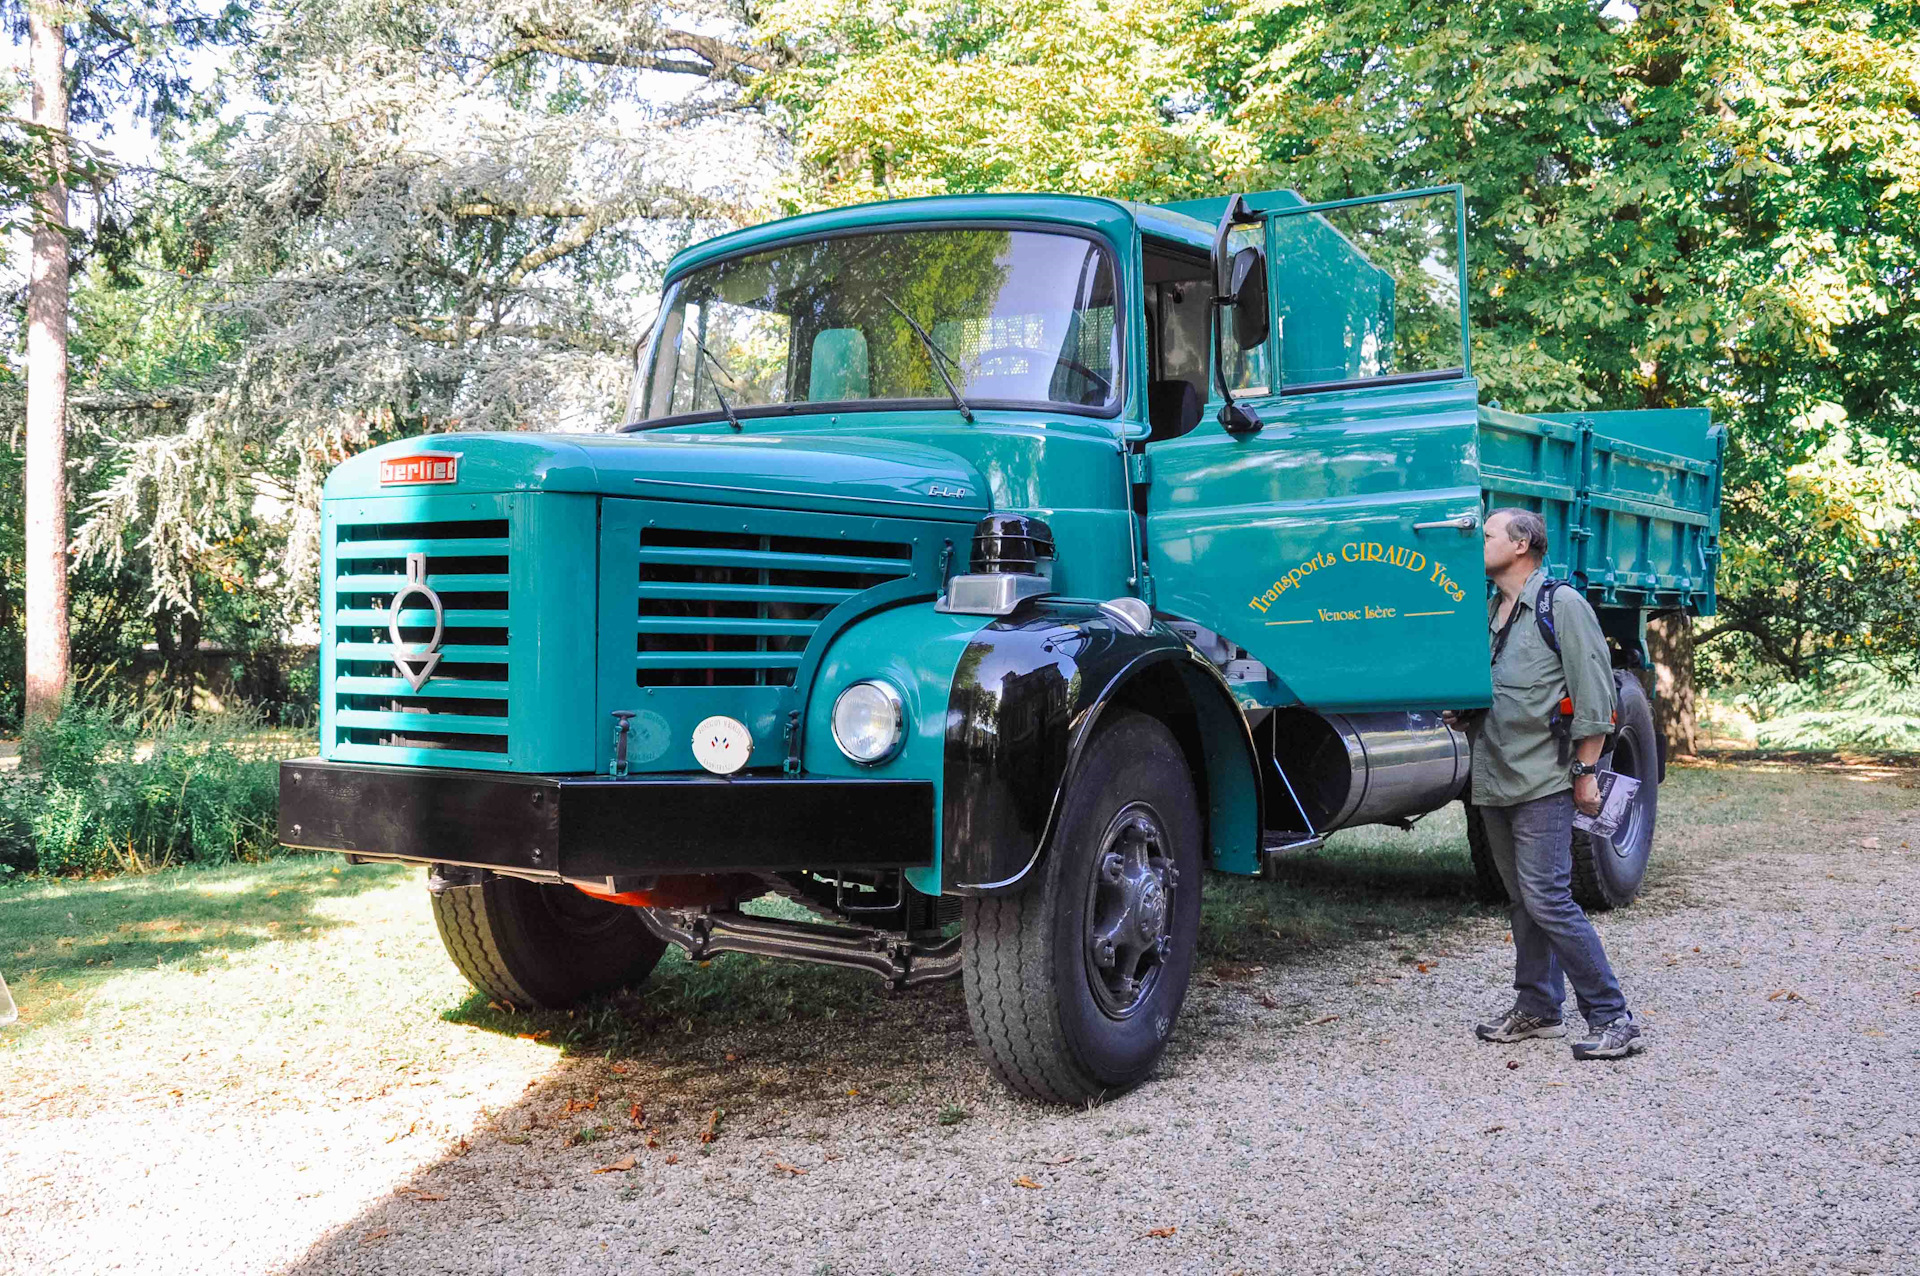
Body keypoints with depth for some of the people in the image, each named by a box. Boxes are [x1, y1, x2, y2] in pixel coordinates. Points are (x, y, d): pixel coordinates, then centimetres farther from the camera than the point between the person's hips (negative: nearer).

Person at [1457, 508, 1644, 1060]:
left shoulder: (1562, 604, -6)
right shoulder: (1489, 611, 16)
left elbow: (1594, 694, -10)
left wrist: (1585, 771, -12)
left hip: (1543, 780, -8)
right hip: (1494, 780, 8)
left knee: (1547, 899, -12)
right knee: (1522, 900, 13)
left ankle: (1612, 1018, -5)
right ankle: (1537, 1008, 23)